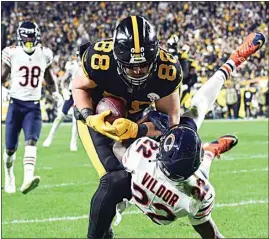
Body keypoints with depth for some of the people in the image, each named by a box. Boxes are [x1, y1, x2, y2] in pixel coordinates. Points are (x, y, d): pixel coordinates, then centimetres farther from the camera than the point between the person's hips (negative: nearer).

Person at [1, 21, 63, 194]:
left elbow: (49, 78, 19)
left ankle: (28, 180, -35)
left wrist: (55, 93, 5)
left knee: (31, 142, -20)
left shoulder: (45, 55, 4)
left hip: (34, 106, 1)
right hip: (16, 104, -1)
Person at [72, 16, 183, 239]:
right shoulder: (99, 59, -35)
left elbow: (170, 118, -20)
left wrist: (136, 130, -37)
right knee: (117, 179, -20)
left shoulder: (168, 70, -30)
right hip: (97, 117, -4)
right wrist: (90, 117, -30)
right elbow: (79, 87, -12)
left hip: (133, 120, 4)